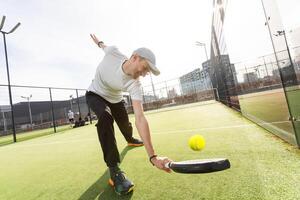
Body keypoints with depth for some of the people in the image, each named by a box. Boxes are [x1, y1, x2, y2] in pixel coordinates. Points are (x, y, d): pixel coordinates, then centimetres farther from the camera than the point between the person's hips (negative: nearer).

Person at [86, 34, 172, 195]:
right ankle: (114, 169, -24)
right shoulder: (112, 52, -33)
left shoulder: (134, 85, -34)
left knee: (125, 124, 14)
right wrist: (99, 42, 20)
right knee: (106, 117, -33)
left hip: (115, 99, 2)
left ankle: (130, 139, 55)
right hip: (95, 95, -1)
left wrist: (153, 156, -46)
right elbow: (104, 46, -5)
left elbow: (140, 118, -41)